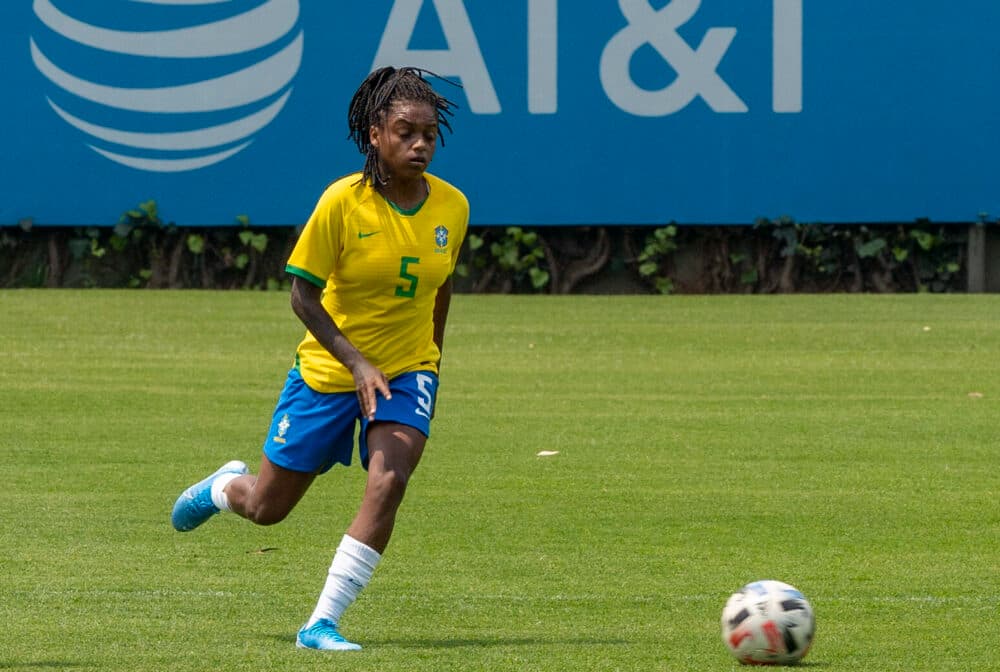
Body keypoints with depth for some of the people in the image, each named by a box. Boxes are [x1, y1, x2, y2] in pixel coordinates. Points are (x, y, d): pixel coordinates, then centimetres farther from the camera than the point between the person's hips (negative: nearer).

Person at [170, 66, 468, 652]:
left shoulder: (452, 207, -6)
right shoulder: (342, 202, -18)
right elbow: (304, 295, -14)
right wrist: (357, 363, -23)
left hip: (407, 371, 2)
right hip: (328, 370, -2)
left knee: (388, 482, -25)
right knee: (266, 509, 10)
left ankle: (322, 625, -17)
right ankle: (226, 486, 50)